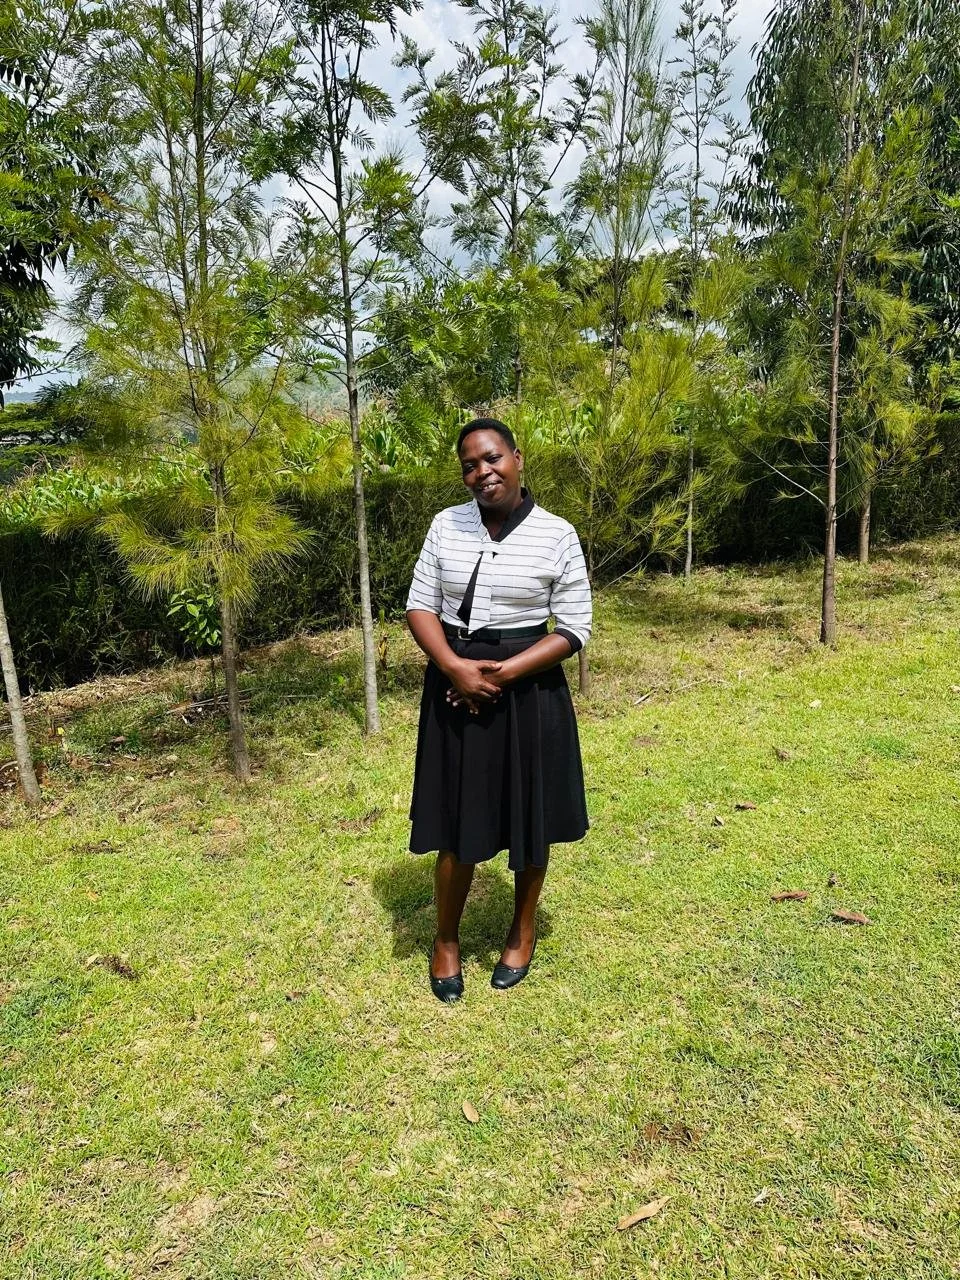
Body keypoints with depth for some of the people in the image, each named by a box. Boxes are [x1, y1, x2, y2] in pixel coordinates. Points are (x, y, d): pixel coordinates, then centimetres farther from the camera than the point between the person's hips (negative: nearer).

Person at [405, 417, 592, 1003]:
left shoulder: (557, 535, -7)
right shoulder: (446, 525, 1)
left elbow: (575, 628, -7)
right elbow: (420, 605, 2)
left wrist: (502, 672, -17)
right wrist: (456, 667, -16)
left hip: (529, 687, -1)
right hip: (455, 686, 2)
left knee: (530, 819, 13)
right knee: (457, 822, 9)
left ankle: (524, 930, 39)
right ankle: (446, 940, 33)